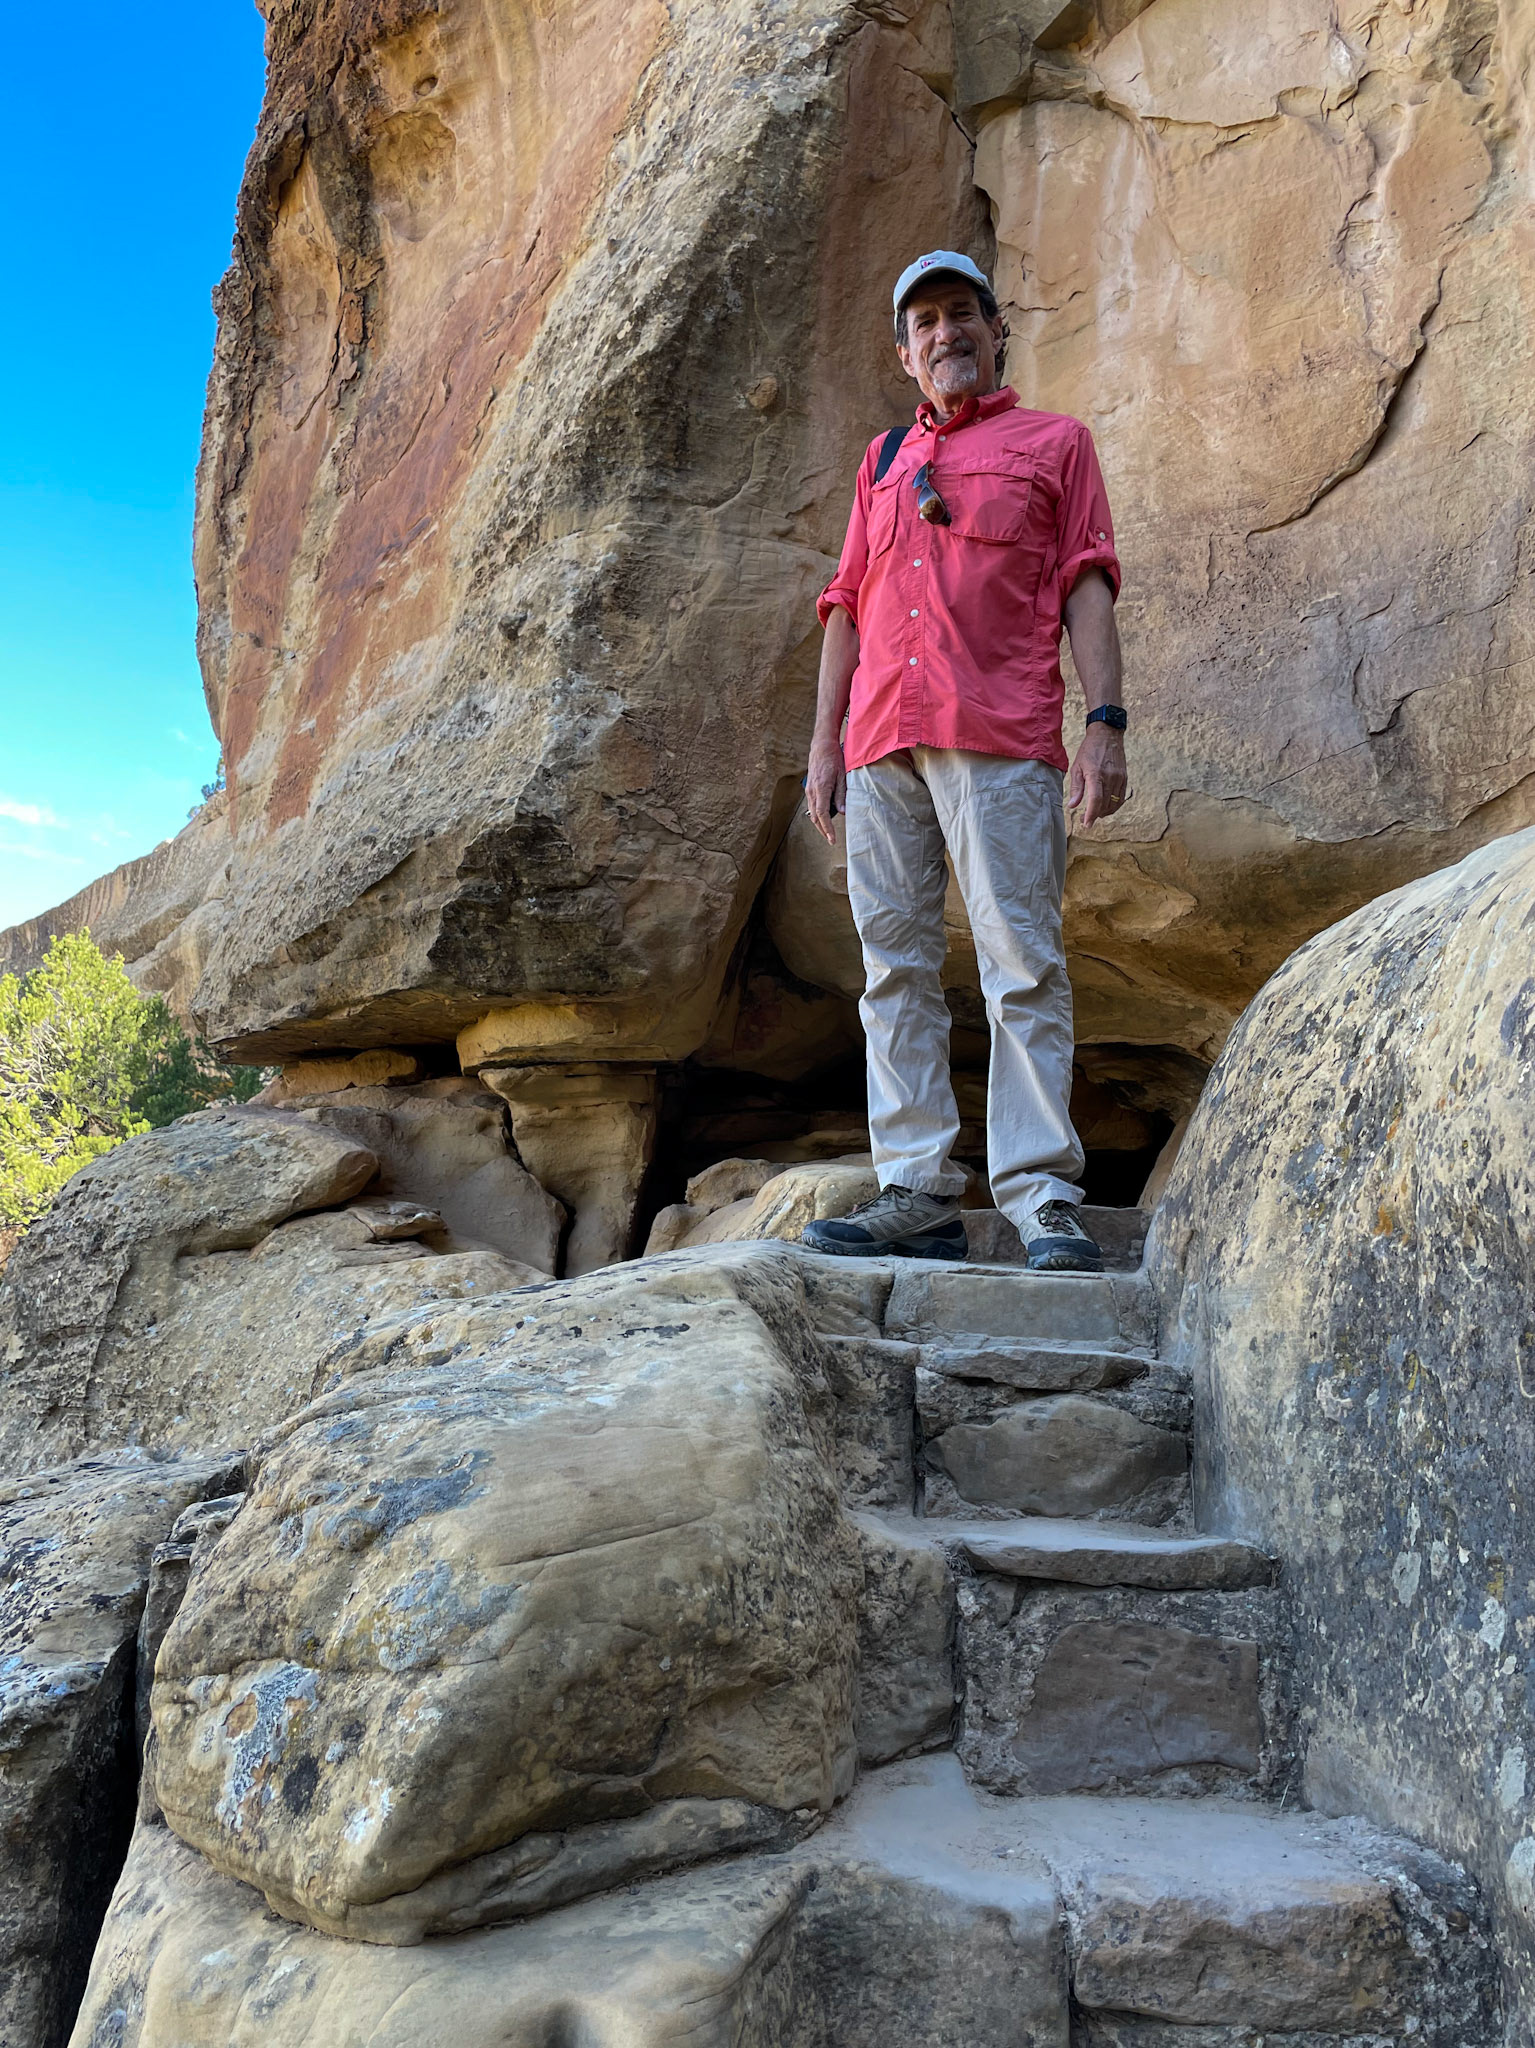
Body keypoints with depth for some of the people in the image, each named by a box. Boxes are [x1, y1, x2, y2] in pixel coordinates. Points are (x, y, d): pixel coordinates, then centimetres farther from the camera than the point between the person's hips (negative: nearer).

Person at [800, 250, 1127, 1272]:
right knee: (896, 968, -1)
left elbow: (1087, 588, 5)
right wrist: (824, 742, 13)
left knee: (1023, 966, -10)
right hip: (882, 745, 5)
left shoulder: (1055, 442, 15)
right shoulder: (884, 459, 27)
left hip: (1001, 740, -4)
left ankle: (1045, 1198, -9)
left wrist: (1107, 722, -9)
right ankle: (918, 1194, 1)